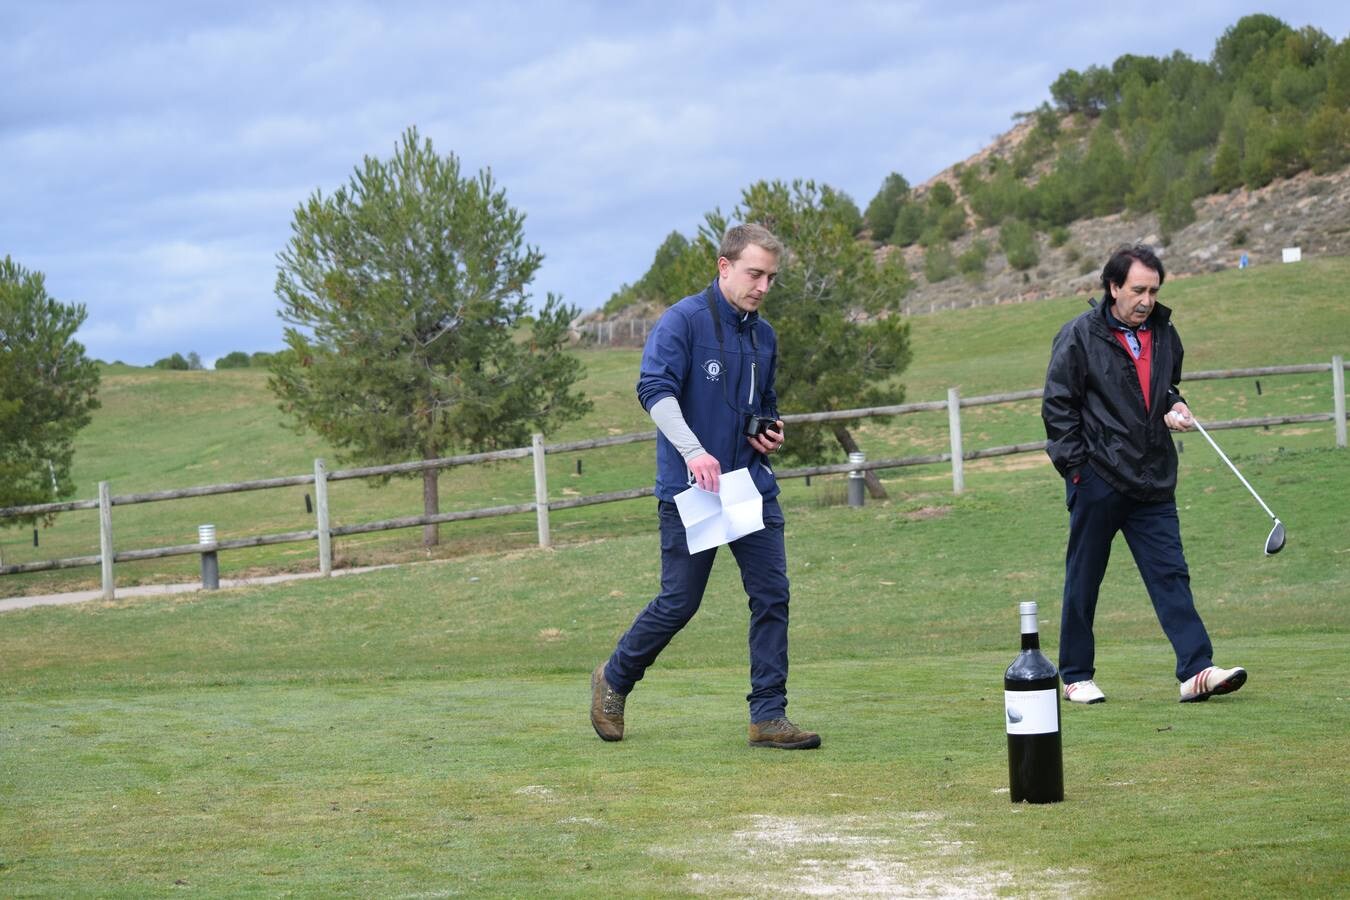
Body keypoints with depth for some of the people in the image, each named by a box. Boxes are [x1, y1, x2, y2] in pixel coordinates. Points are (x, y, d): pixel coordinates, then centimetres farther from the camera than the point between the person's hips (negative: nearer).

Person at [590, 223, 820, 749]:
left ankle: (768, 716, 1)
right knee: (679, 602, -1)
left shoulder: (763, 336, 14)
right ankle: (614, 681, 23)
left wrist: (770, 433, 7)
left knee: (772, 596, -3)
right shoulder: (683, 321, -9)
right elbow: (655, 389, -21)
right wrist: (693, 450, -34)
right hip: (690, 490, -6)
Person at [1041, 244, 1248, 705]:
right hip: (1098, 480, -5)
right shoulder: (1079, 336, -6)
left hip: (1153, 482, 5)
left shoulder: (1163, 334, 11)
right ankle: (1076, 676, 14)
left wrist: (1174, 406, 5)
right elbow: (1057, 406, -5)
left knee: (1171, 575, -3)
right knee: (1083, 580, 4)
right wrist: (1076, 467, -10)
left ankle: (1197, 670, -9)